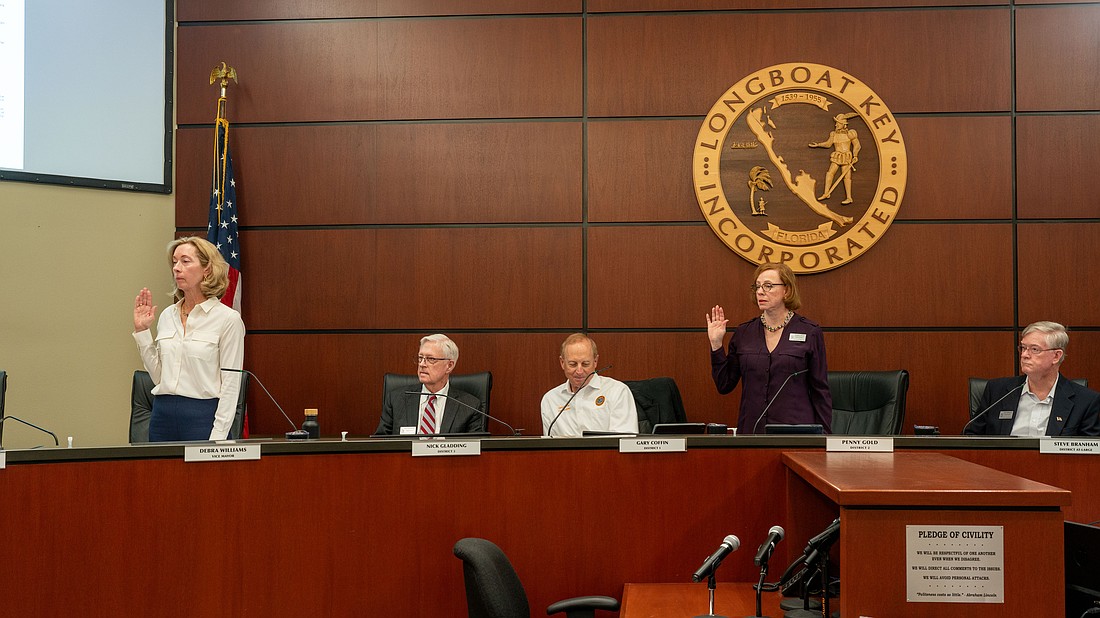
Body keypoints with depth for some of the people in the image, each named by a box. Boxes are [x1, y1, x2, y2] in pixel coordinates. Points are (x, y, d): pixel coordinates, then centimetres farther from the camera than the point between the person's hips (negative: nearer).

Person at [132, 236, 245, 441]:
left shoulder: (228, 319, -6)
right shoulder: (167, 316, 11)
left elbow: (230, 385, -9)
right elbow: (158, 376, 12)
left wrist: (217, 437, -15)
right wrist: (142, 331, 8)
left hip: (203, 415, -5)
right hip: (163, 414, 5)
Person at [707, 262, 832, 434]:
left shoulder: (810, 332, -1)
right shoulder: (743, 333, 7)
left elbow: (820, 390, 1)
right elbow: (724, 385, 7)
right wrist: (716, 344, -2)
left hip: (796, 432, -2)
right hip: (751, 431, 2)